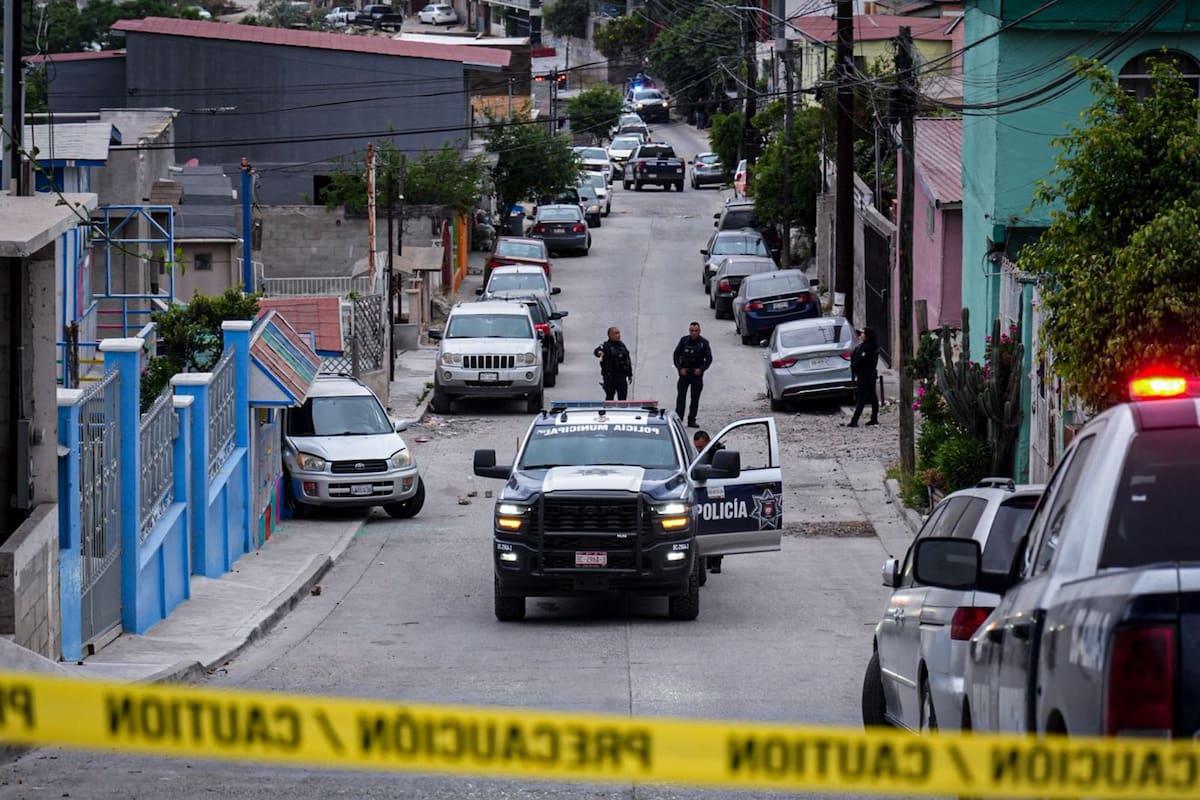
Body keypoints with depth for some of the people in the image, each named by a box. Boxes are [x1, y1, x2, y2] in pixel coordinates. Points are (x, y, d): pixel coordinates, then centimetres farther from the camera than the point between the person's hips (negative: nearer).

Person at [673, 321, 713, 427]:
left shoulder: (703, 343, -1)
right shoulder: (684, 341, 0)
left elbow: (709, 359, 2)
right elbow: (676, 355, 4)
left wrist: (701, 369, -13)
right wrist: (680, 368, -9)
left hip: (697, 374, 1)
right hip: (684, 373, -1)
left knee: (695, 398, 5)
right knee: (681, 396, -8)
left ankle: (691, 420, 12)